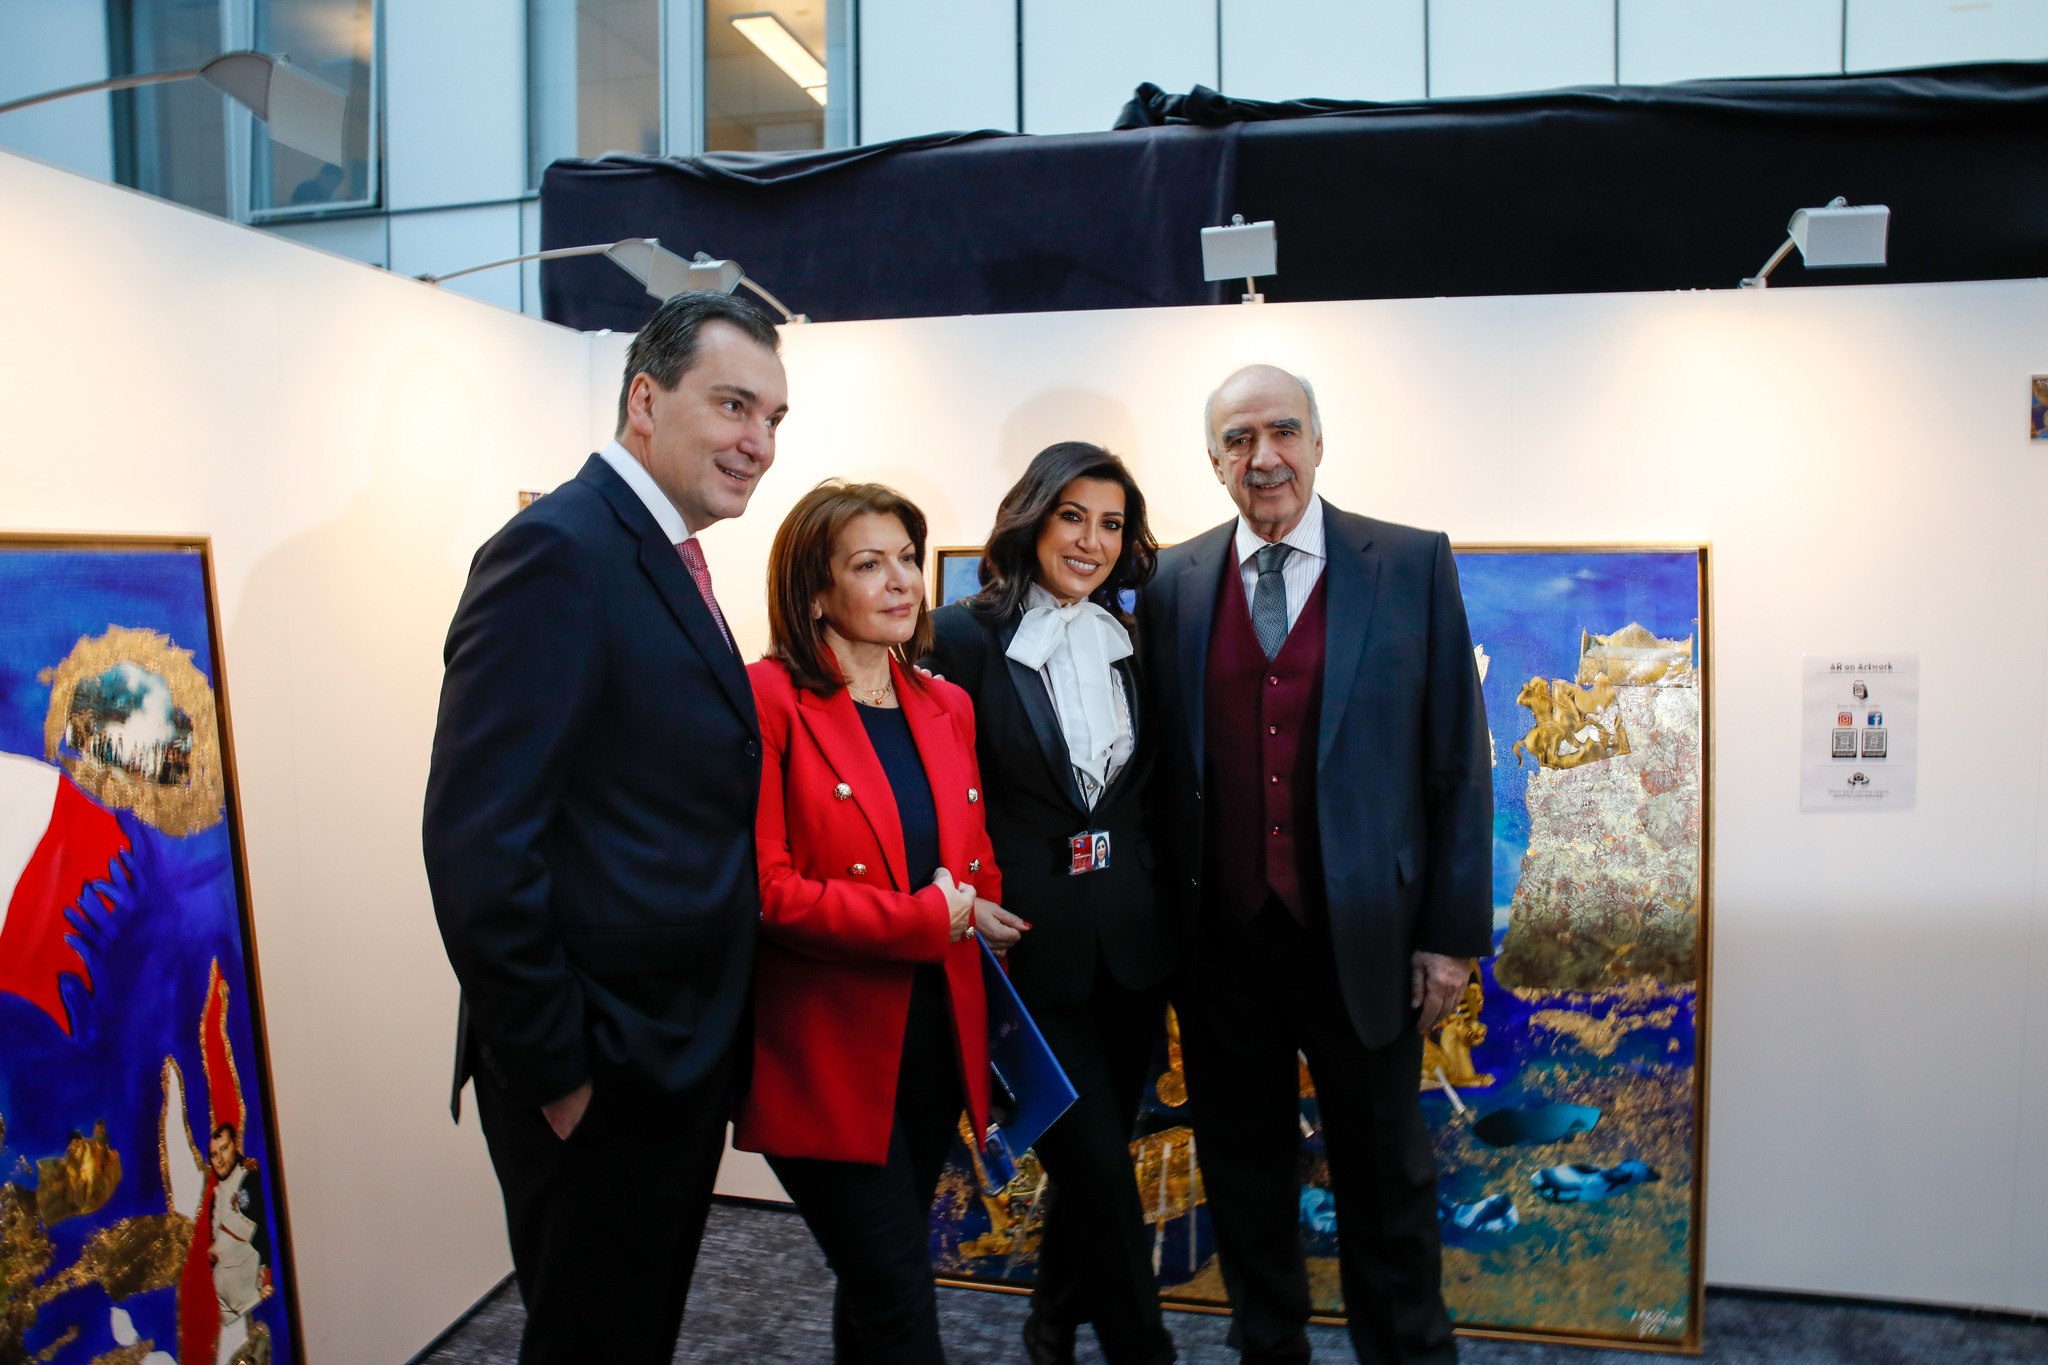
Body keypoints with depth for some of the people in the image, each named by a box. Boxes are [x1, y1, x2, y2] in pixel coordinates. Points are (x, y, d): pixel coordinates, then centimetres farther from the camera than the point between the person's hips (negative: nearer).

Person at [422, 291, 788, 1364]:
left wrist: (711, 1047, 11)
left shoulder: (666, 561, 11)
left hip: (678, 1062, 9)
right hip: (599, 1081, -9)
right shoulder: (559, 552, -19)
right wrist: (554, 1069, -19)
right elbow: (478, 844, -24)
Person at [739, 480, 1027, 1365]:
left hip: (935, 1041, 6)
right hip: (829, 1054, -6)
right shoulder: (769, 701, -11)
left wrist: (974, 911, 0)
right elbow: (763, 889, -17)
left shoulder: (946, 708, 10)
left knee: (880, 1282, 21)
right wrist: (928, 917, -16)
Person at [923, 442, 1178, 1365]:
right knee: (1099, 1166, 0)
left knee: (1091, 1160, 18)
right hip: (1030, 940, -5)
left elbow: (1147, 795, 13)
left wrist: (1164, 911, 9)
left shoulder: (1127, 642, 7)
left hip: (1130, 939, 5)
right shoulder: (968, 636, -9)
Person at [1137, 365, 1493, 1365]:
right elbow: (1159, 764, 5)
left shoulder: (1413, 566, -2)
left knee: (1385, 1179, 14)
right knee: (1245, 1179, 16)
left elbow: (1458, 759, -2)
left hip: (1362, 937, -2)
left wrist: (1454, 933, -5)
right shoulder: (1173, 584, 3)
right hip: (1220, 939, 2)